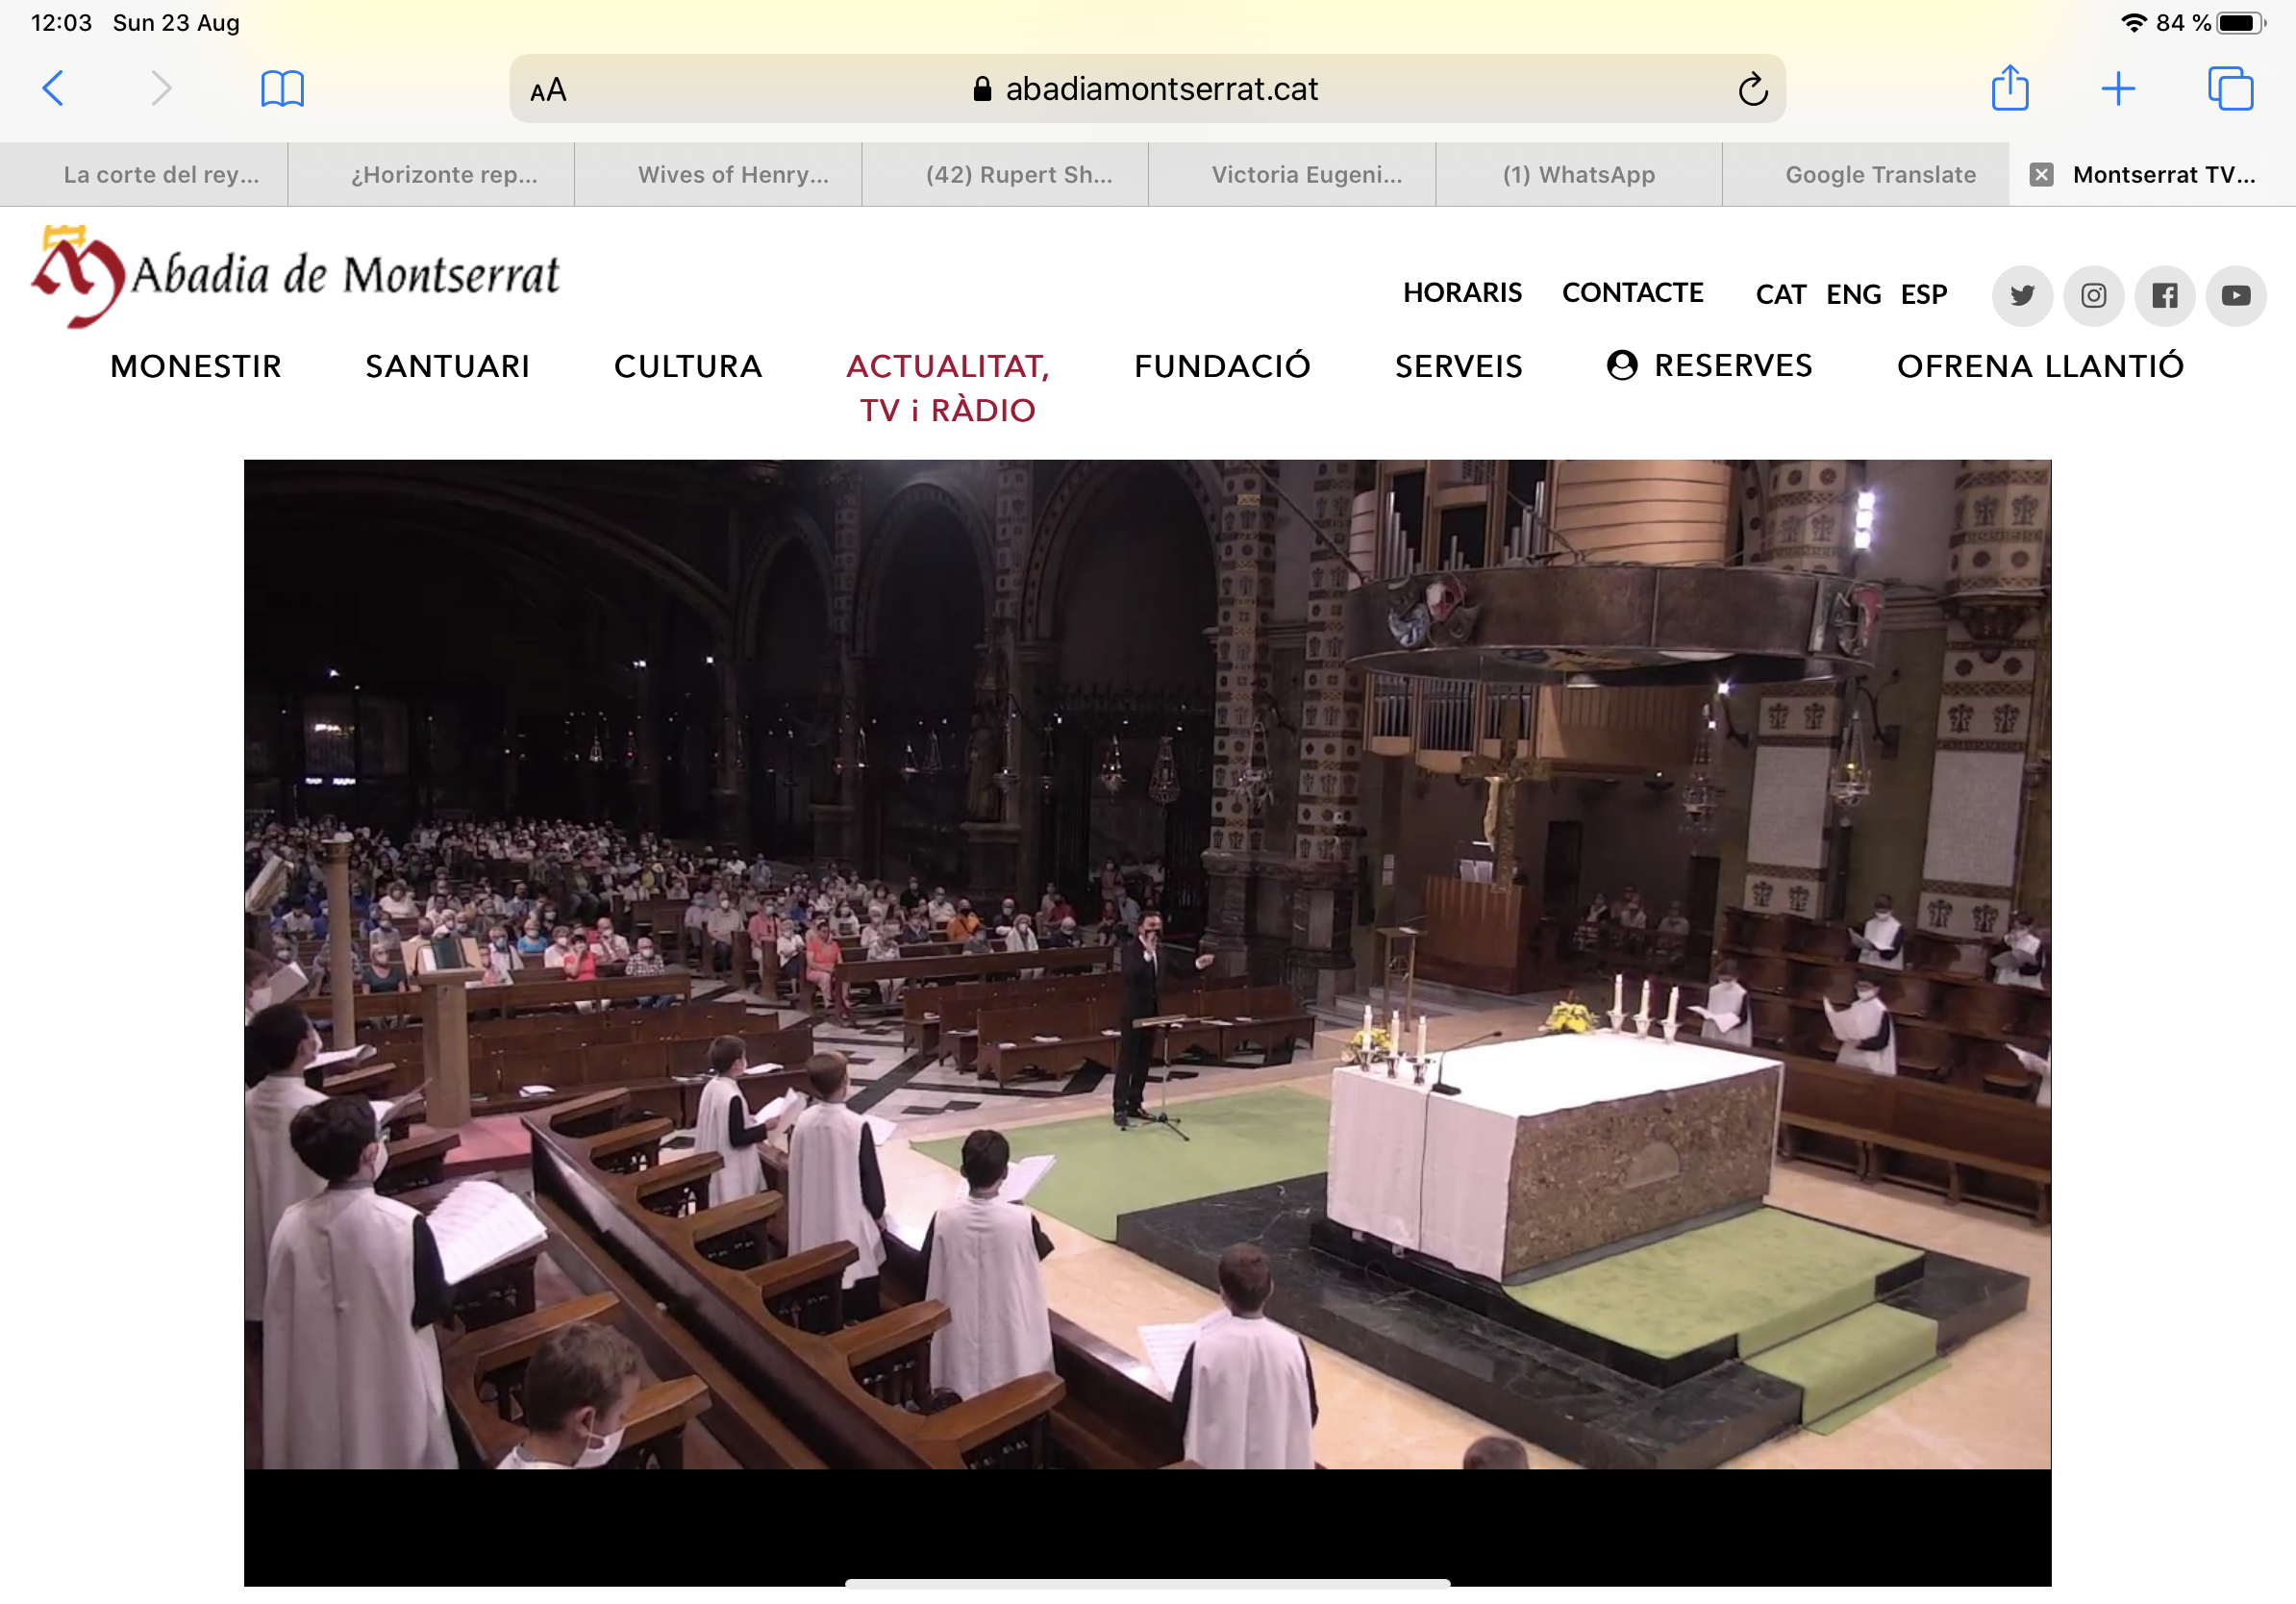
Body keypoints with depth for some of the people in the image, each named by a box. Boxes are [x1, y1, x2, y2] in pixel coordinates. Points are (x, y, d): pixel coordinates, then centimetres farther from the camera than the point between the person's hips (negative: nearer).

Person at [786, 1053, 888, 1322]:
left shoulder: (801, 1122, -9)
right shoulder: (856, 1125, -22)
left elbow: (796, 1173, 4)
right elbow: (870, 1176, -12)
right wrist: (878, 1212, 3)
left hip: (813, 1222, 4)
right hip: (851, 1223, -4)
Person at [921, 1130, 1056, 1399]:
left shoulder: (944, 1221, -18)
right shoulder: (1022, 1220, -21)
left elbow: (931, 1280, -5)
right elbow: (1041, 1252, 1)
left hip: (961, 1335, 1)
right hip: (1011, 1335, -1)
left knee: (962, 1404, 21)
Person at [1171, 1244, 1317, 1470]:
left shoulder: (1205, 1349, -22)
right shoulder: (1291, 1348, -17)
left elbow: (1181, 1416, -10)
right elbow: (1307, 1416, -2)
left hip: (1218, 1465, -1)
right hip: (1275, 1464, 1)